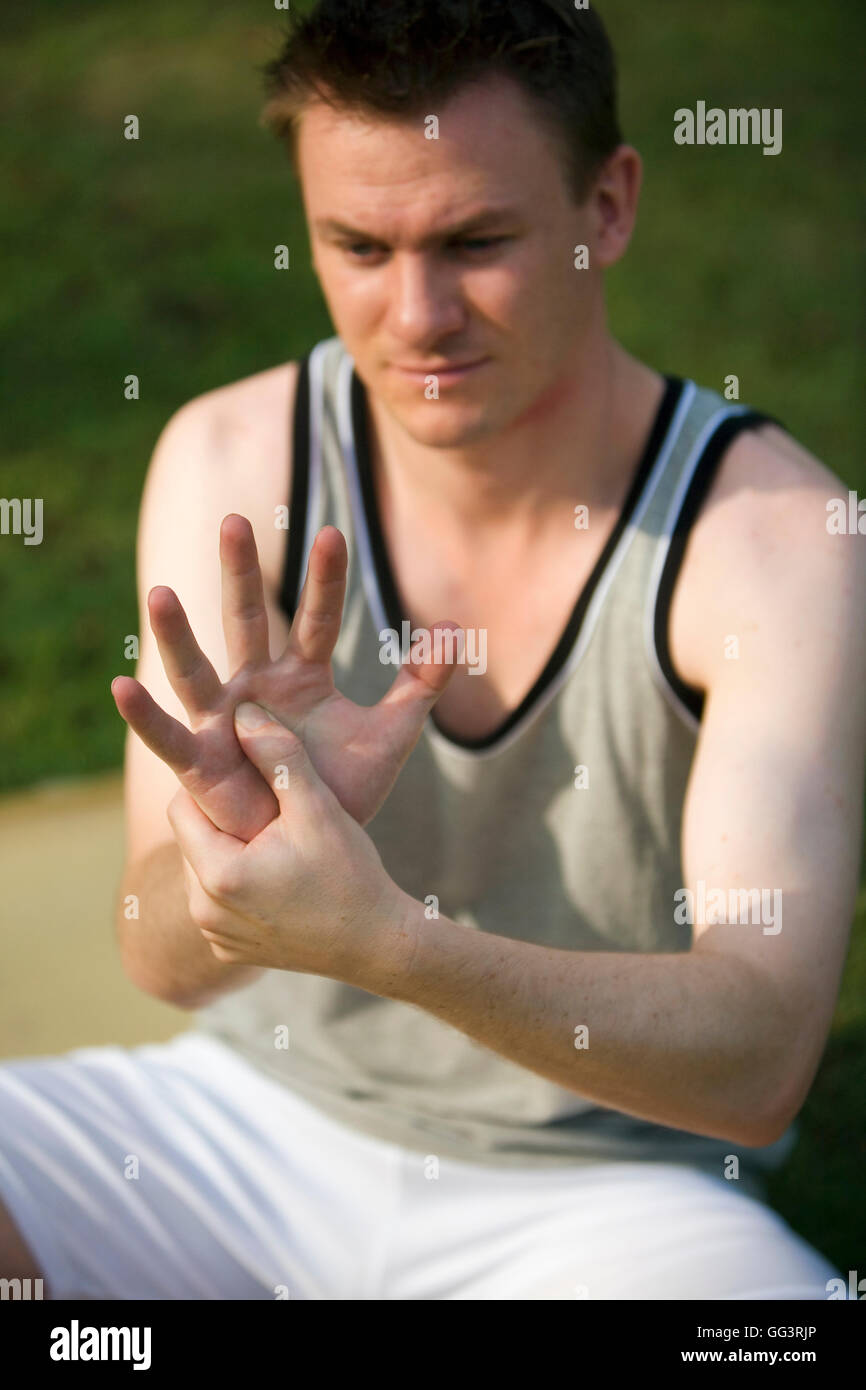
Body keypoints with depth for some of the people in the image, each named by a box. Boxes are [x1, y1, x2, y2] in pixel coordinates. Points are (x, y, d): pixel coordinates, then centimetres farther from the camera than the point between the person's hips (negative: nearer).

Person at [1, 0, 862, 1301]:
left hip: (602, 1185, -2)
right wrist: (247, 837, -36)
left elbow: (760, 1057, -26)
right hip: (253, 1102, 3)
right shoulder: (231, 461, -9)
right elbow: (168, 957, -12)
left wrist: (380, 939, -41)